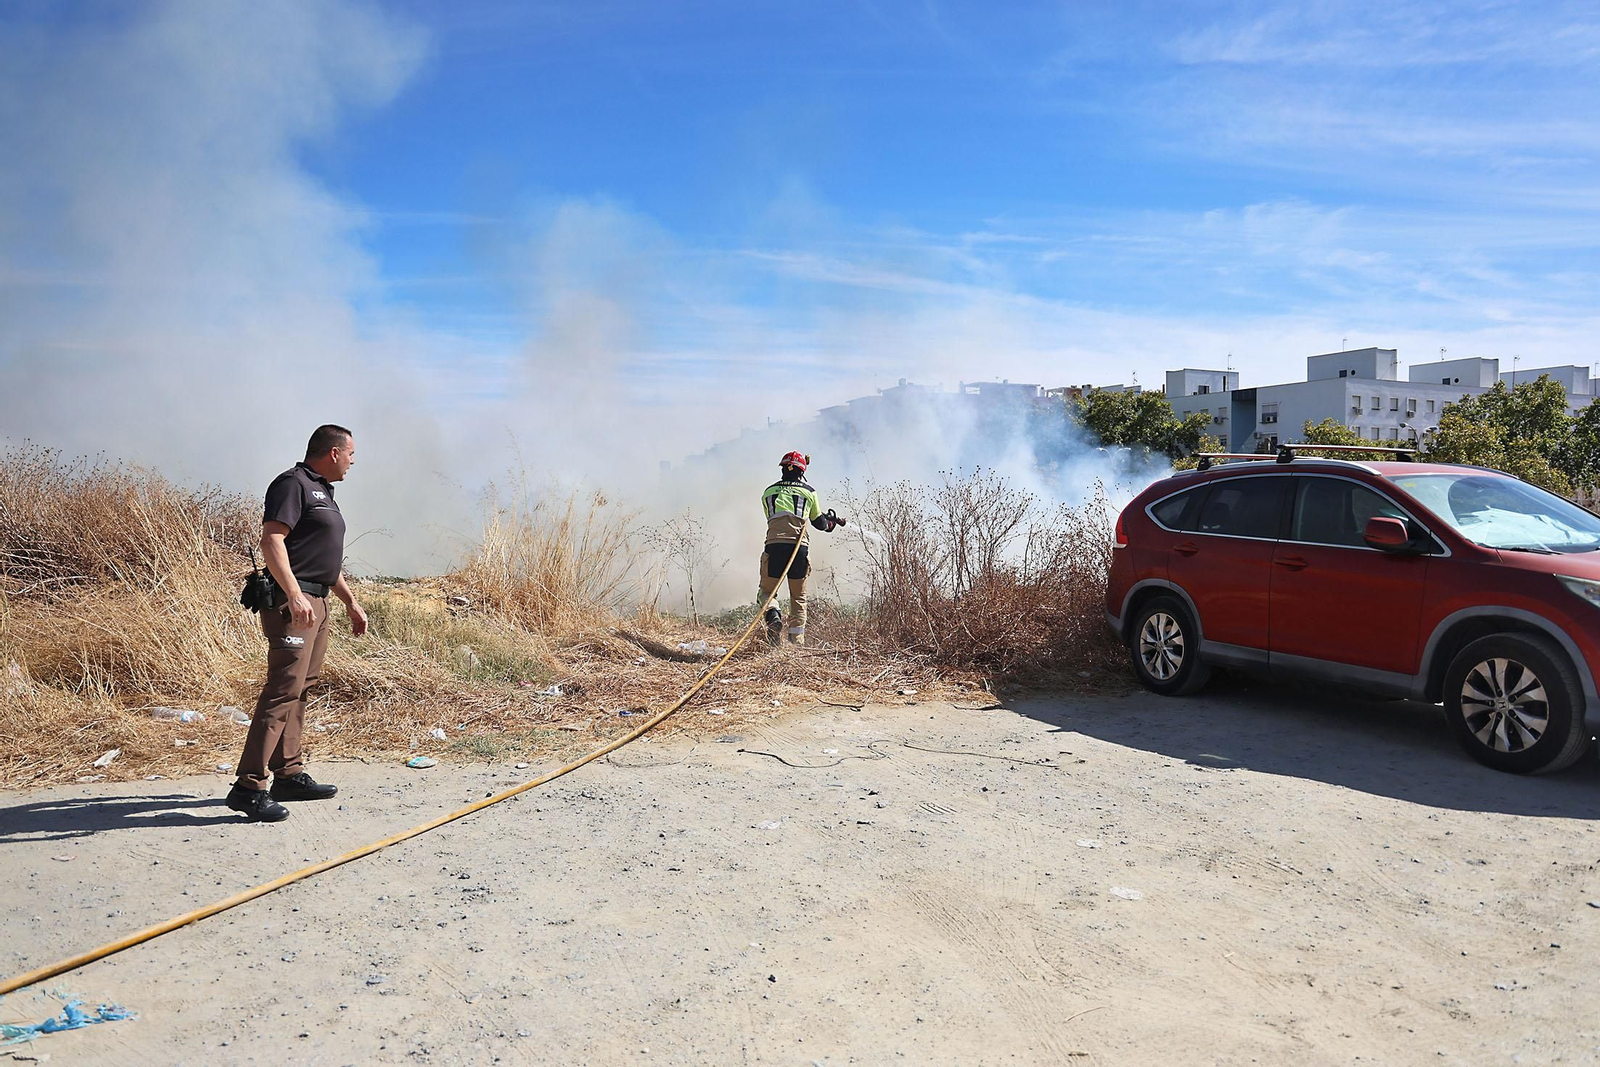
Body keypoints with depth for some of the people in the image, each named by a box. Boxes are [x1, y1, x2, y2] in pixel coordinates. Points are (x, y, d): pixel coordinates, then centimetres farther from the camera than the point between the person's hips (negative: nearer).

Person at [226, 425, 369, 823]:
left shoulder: (321, 491, 22)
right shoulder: (292, 483, -9)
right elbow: (271, 540, -20)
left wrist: (351, 602, 29)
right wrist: (293, 594, -29)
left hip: (317, 603, 11)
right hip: (292, 602, -11)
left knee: (300, 689, 13)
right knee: (283, 690, -14)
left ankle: (289, 775, 21)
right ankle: (249, 787, -14)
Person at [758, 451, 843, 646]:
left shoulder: (768, 492, 17)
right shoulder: (809, 492, 12)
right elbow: (819, 523, 22)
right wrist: (831, 522, 46)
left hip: (774, 545, 0)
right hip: (799, 547, 0)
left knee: (766, 591, 14)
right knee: (798, 597, 14)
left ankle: (772, 616, -16)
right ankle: (797, 639, 9)